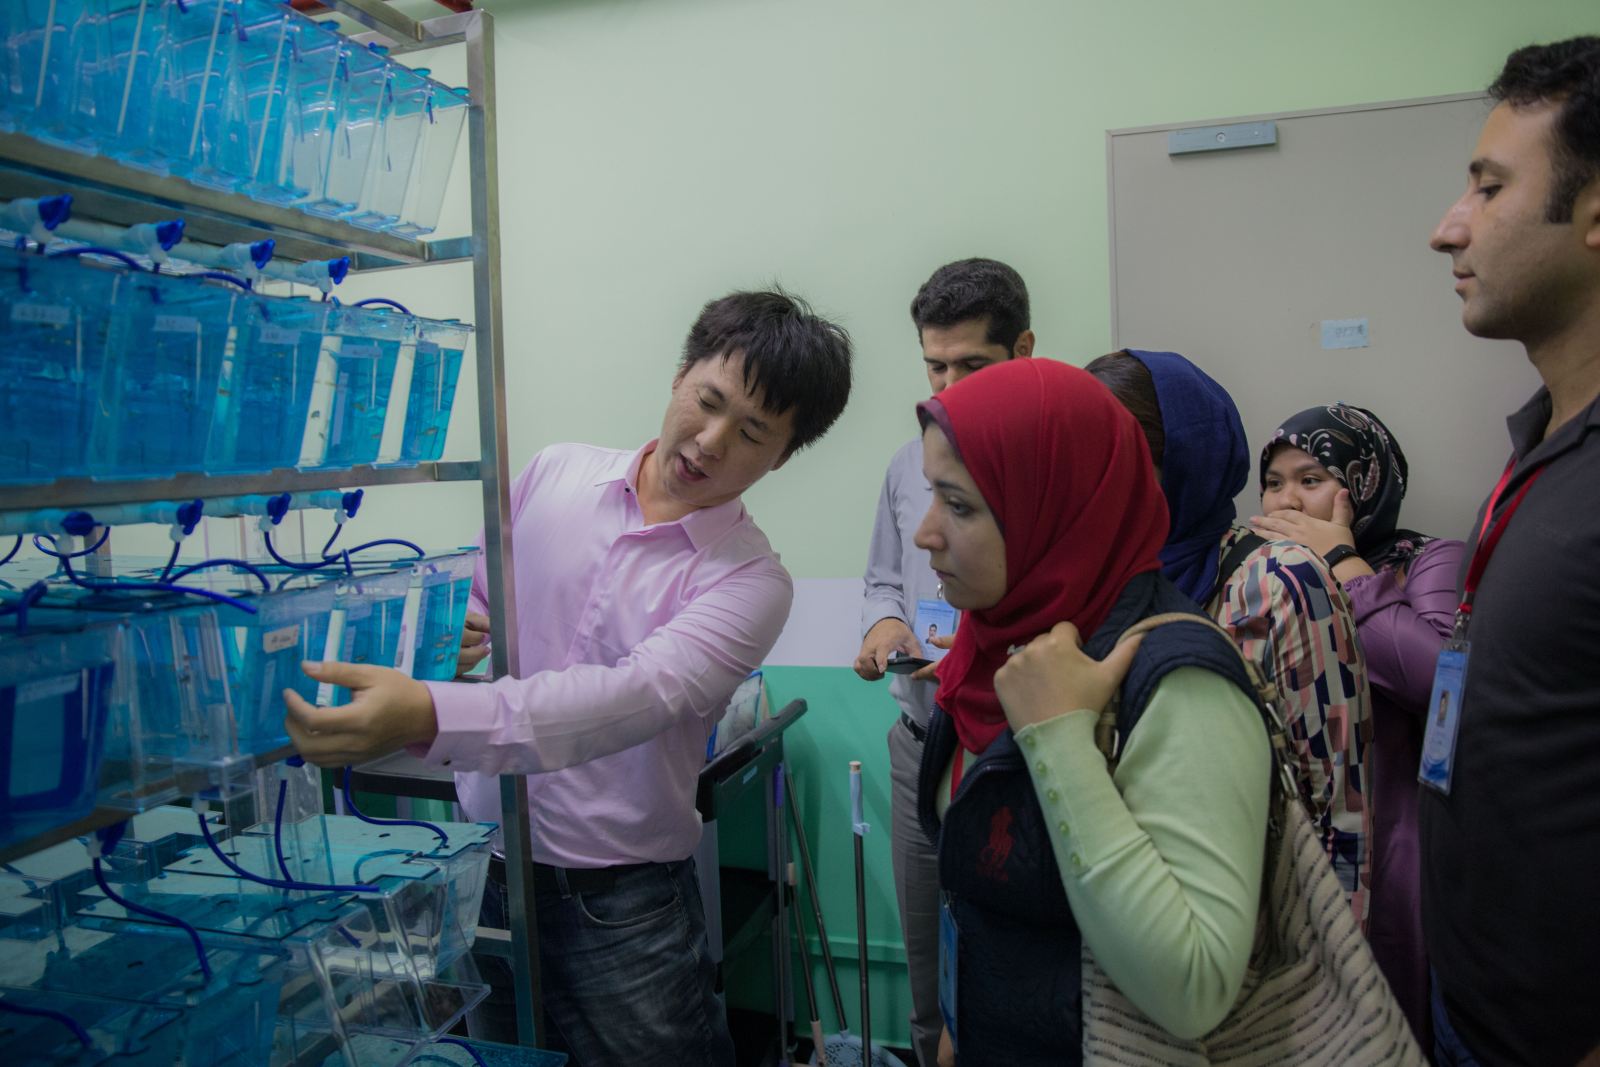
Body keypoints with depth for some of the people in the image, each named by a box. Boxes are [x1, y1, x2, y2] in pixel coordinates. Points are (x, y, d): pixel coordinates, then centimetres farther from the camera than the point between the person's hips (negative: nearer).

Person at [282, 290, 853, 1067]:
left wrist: (426, 718, -40)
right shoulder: (556, 474, 0)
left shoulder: (751, 580, -13)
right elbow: (475, 600, 15)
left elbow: (635, 695, -29)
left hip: (621, 901, -4)